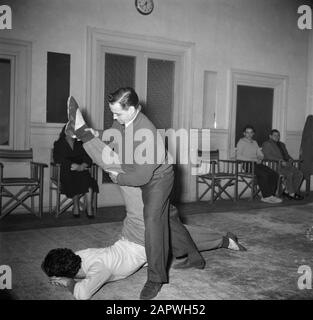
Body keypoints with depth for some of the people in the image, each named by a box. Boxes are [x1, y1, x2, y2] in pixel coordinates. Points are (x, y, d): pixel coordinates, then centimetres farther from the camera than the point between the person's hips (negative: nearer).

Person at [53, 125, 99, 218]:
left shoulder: (80, 144, 22)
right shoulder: (58, 144, 13)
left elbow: (88, 158, 10)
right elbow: (58, 158, -5)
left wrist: (83, 166, -14)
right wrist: (73, 165, -18)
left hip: (81, 170, 2)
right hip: (66, 171, -2)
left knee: (87, 178, -30)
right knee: (74, 180, -34)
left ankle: (89, 209, -31)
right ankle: (76, 206, -19)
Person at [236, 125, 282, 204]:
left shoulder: (255, 142, 24)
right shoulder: (241, 142, 2)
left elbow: (261, 154, 24)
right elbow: (239, 156, -11)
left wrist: (260, 158, -2)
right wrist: (253, 159, -17)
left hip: (257, 164, 7)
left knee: (275, 174, -15)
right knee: (264, 175, -31)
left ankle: (271, 195, -17)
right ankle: (266, 196, -23)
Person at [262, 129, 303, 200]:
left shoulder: (282, 144, 26)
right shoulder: (266, 144, 2)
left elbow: (287, 155, 26)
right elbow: (268, 156, -11)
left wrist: (290, 159, 1)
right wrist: (281, 161, -20)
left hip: (285, 164, 8)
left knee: (299, 174, -15)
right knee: (289, 174, -31)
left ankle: (287, 192, -11)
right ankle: (292, 194, -18)